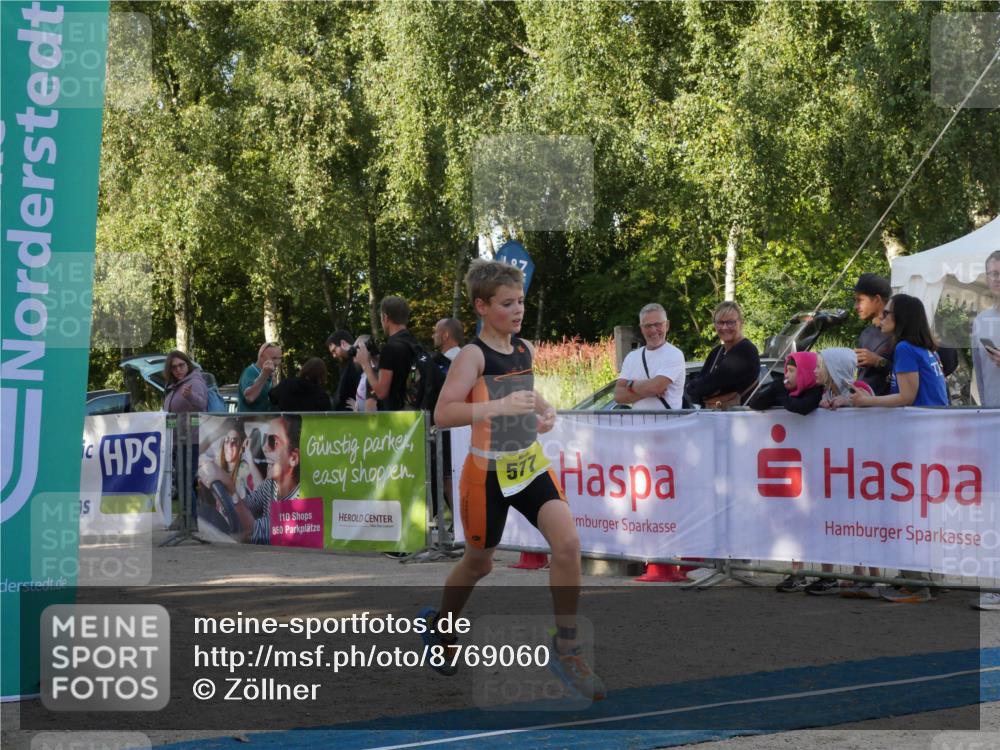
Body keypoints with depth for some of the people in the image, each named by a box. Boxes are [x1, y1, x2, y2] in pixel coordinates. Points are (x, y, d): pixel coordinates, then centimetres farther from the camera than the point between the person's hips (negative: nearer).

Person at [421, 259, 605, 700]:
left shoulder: (524, 348, 6)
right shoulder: (474, 355, -15)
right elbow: (443, 413, -26)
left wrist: (544, 409, 7)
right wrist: (499, 406, -37)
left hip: (530, 464, 5)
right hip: (488, 471, -5)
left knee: (567, 543, -15)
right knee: (478, 562, 12)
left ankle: (566, 647, -5)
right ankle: (439, 624, 43)